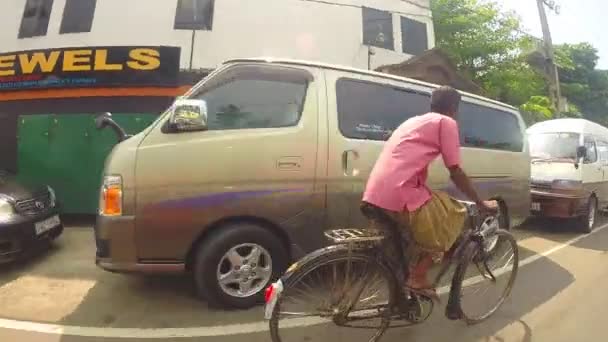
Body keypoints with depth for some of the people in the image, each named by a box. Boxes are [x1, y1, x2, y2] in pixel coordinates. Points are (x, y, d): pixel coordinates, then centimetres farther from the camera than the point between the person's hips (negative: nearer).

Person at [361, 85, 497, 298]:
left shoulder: (414, 121, 29)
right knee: (454, 217, 14)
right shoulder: (446, 122, 6)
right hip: (400, 196, -8)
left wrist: (428, 198, 47)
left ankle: (406, 275, 32)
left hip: (374, 195, 8)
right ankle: (417, 278, 12)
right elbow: (456, 173, 4)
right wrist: (481, 204, 17)